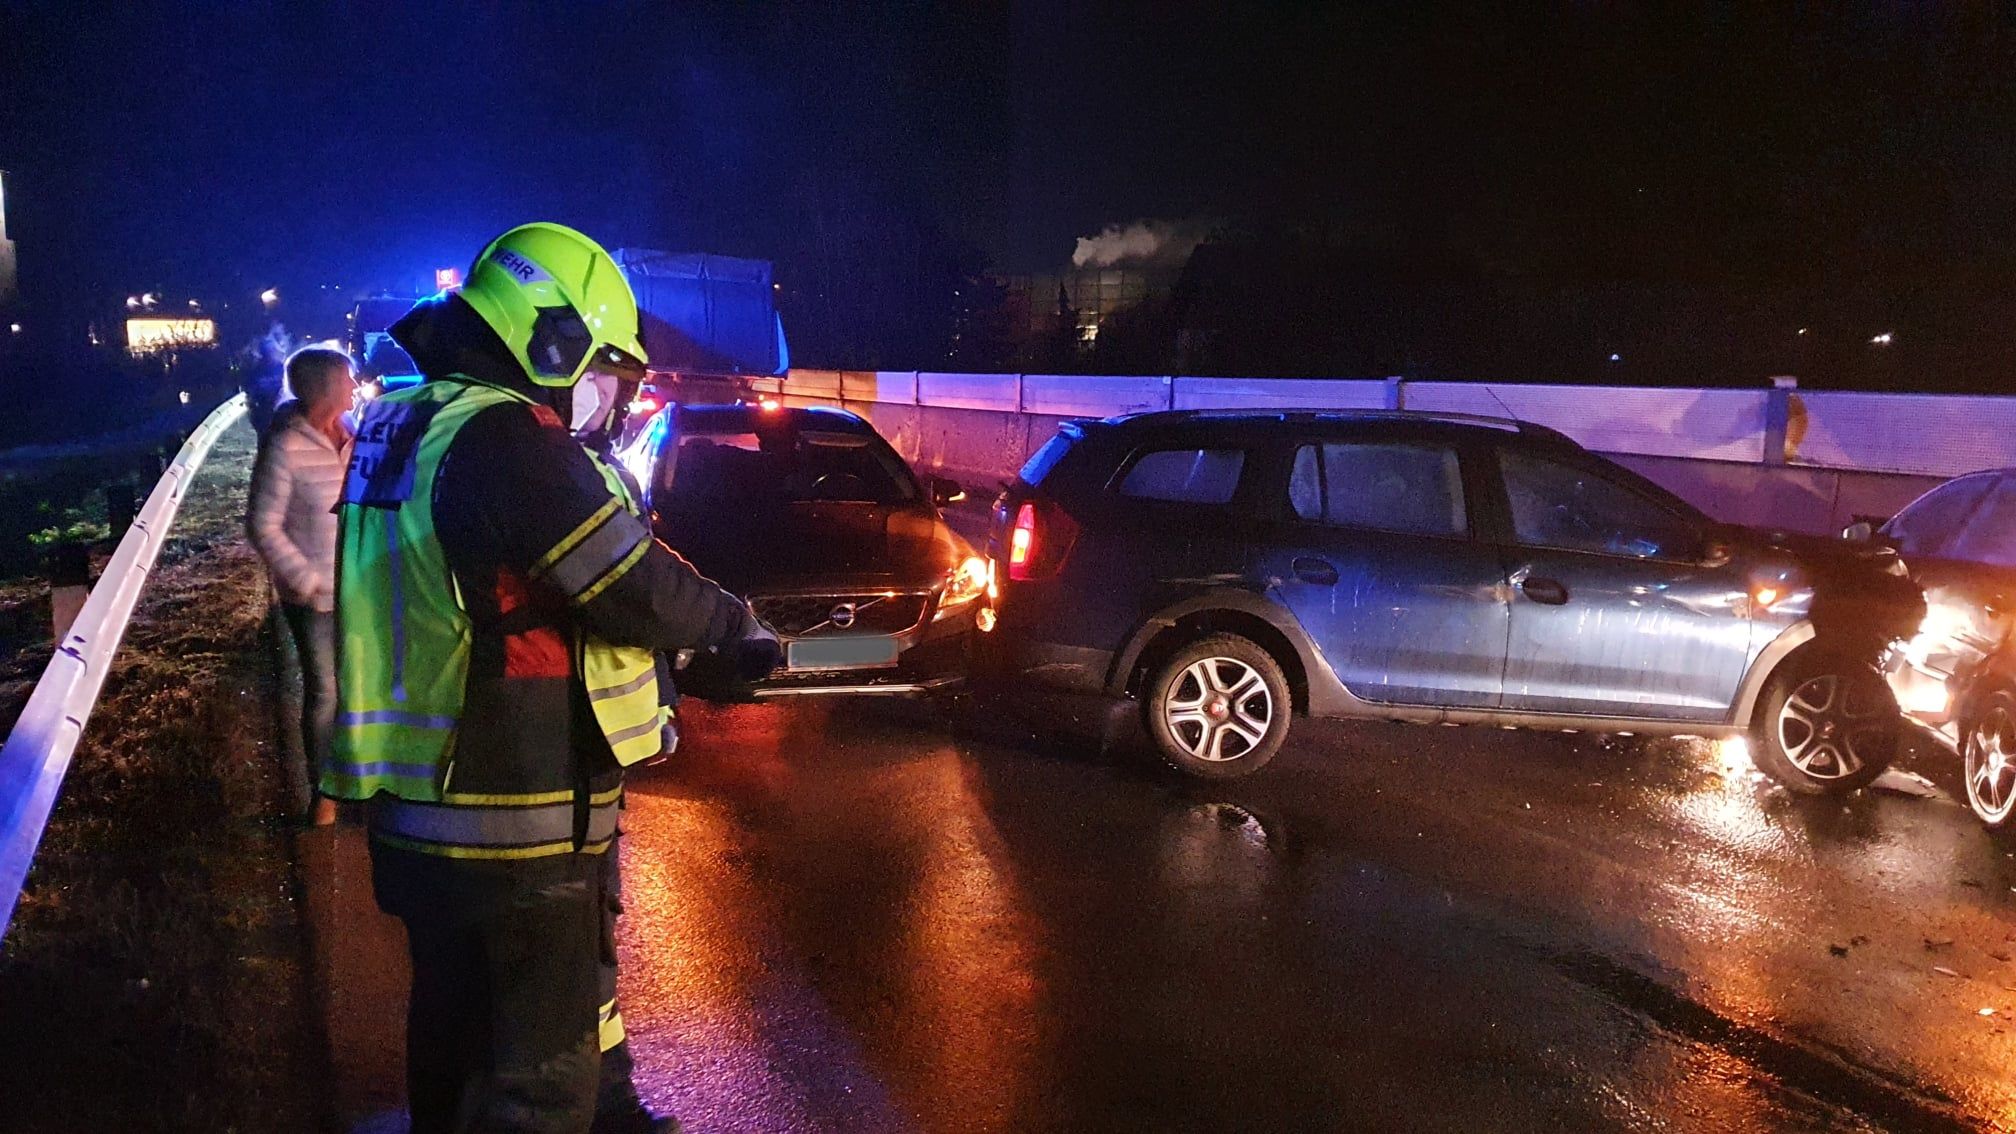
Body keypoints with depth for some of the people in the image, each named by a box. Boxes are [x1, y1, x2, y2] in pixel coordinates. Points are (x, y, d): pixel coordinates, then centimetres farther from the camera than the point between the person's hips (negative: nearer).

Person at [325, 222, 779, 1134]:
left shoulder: (398, 425, 10)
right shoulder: (509, 438, -21)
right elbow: (641, 591, -17)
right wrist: (735, 624, 3)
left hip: (417, 811, 10)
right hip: (514, 828, -9)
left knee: (453, 1031, 25)